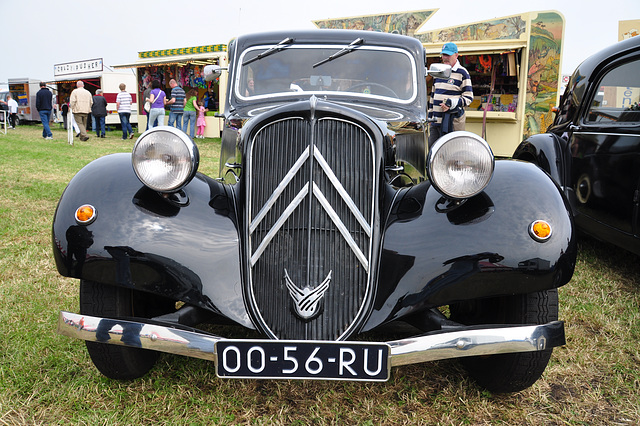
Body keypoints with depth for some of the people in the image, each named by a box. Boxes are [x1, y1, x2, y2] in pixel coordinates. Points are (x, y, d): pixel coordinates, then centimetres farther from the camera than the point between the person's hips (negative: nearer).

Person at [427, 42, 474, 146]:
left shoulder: (462, 73, -2)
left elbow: (468, 98, -4)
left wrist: (451, 103, -20)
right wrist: (430, 115, 20)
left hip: (453, 121, -6)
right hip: (436, 120, 6)